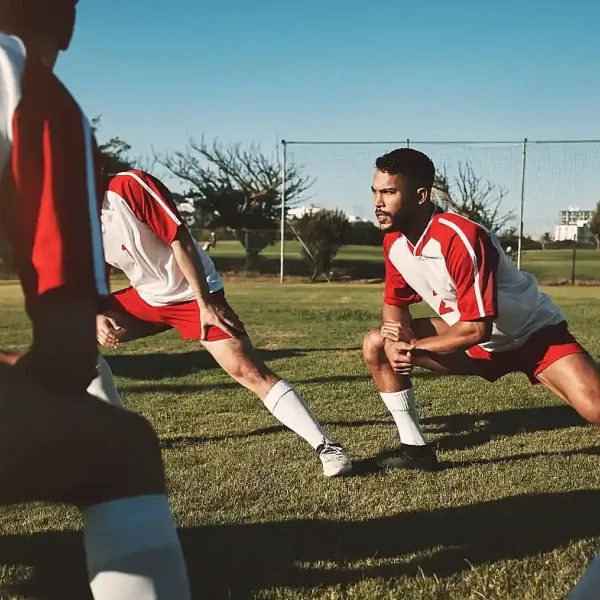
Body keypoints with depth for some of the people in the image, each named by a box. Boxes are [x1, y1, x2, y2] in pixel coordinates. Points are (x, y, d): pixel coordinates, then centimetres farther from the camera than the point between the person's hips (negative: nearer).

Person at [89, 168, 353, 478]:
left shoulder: (129, 185, -22)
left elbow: (180, 241, -23)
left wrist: (205, 303, -23)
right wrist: (98, 317, -12)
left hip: (192, 293, -7)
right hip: (145, 296, 7)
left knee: (247, 370, -19)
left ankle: (326, 447, -18)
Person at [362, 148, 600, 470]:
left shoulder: (461, 239, -33)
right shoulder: (393, 242, -9)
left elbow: (477, 328, -30)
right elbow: (395, 302, 5)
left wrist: (415, 346, -17)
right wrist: (395, 344, -17)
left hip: (533, 332, -7)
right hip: (471, 337, 7)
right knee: (375, 345, -2)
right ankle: (416, 447, 6)